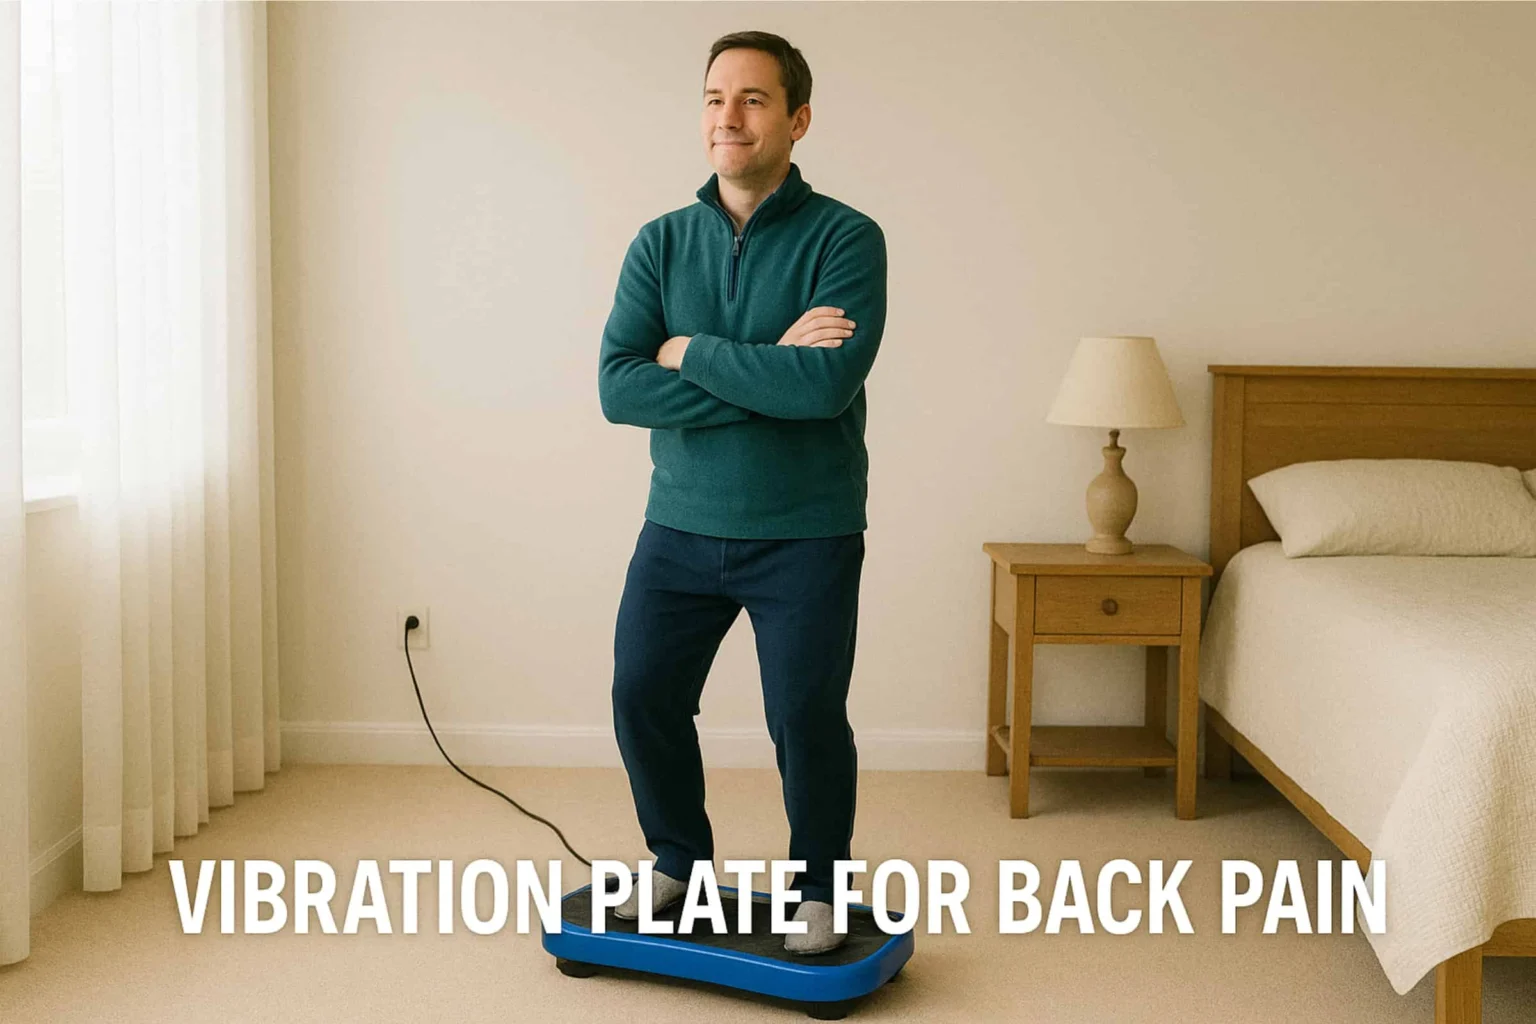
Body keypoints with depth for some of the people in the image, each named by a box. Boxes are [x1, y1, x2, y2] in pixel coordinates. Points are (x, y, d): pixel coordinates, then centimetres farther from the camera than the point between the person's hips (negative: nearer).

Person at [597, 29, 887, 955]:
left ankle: (819, 888, 25)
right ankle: (679, 861, 33)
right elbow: (618, 388, -11)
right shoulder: (660, 244, 2)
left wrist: (692, 352, -14)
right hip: (680, 526, 4)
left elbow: (828, 383, -25)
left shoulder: (844, 237, -9)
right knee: (643, 697, 8)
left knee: (807, 718, 0)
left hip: (806, 535, -4)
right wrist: (766, 371, -18)